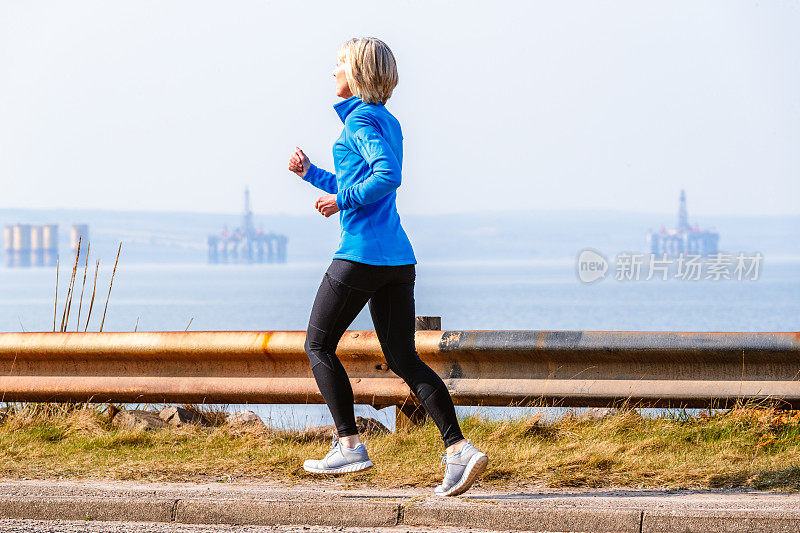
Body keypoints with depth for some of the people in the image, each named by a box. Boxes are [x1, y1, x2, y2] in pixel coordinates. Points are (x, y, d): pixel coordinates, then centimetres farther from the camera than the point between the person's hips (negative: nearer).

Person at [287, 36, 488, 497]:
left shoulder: (359, 120, -8)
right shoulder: (390, 123, 20)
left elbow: (386, 177, -22)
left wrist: (341, 199, -14)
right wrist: (312, 174, 28)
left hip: (361, 253, -9)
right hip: (398, 257, 9)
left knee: (319, 346, 7)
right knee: (405, 359, 5)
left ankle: (350, 445, 5)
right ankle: (459, 449, -9)